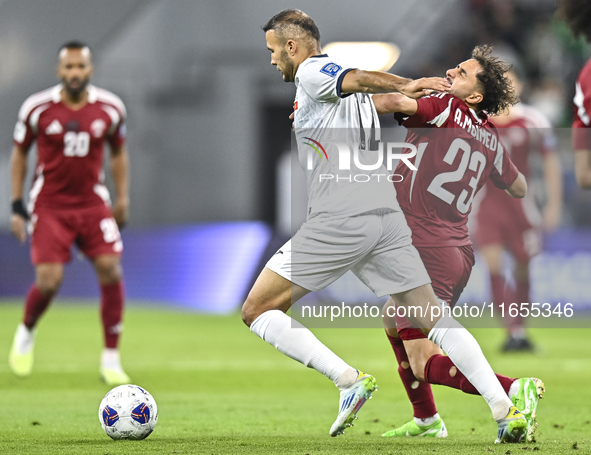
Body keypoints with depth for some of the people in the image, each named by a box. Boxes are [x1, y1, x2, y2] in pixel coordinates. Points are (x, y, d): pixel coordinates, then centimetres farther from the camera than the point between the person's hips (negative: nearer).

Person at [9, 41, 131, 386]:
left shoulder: (110, 108, -2)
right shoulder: (37, 108, -8)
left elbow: (118, 153, 14)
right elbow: (19, 153, 5)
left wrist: (123, 199, 8)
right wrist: (17, 206, 1)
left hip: (93, 202, 2)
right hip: (49, 205, -2)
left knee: (110, 269, -15)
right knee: (49, 281, -13)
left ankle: (111, 359, -4)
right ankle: (27, 332, 22)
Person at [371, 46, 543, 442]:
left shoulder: (442, 108, -7)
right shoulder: (491, 138, 12)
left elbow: (394, 102, -26)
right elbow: (519, 188, 28)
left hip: (428, 253, -9)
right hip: (460, 253, 9)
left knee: (427, 365, -13)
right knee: (394, 323, 32)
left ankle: (515, 389, -29)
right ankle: (426, 421, 37)